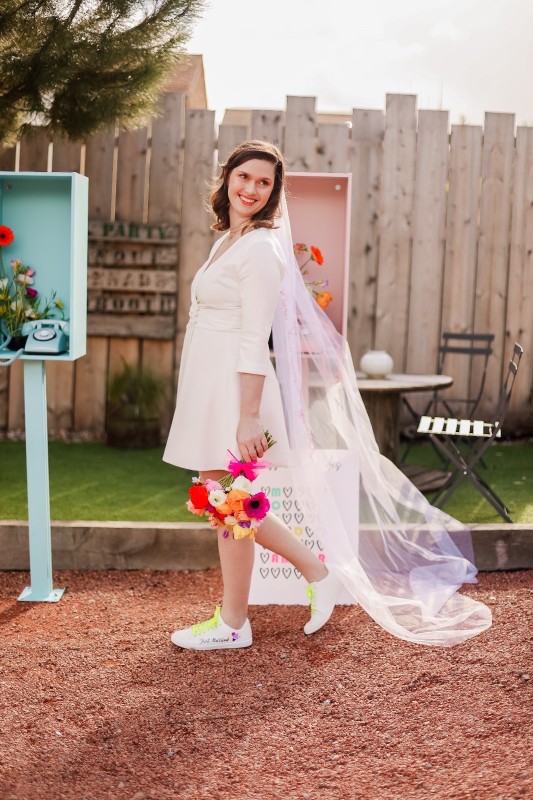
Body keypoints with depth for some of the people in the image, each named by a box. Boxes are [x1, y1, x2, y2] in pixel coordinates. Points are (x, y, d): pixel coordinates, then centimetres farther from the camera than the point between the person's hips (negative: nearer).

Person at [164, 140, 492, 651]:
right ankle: (317, 572, 26)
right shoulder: (229, 240, 16)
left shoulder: (259, 248, -13)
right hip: (209, 384, 10)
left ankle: (232, 625, 15)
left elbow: (254, 340, -19)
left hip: (235, 385, -10)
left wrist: (249, 417, -22)